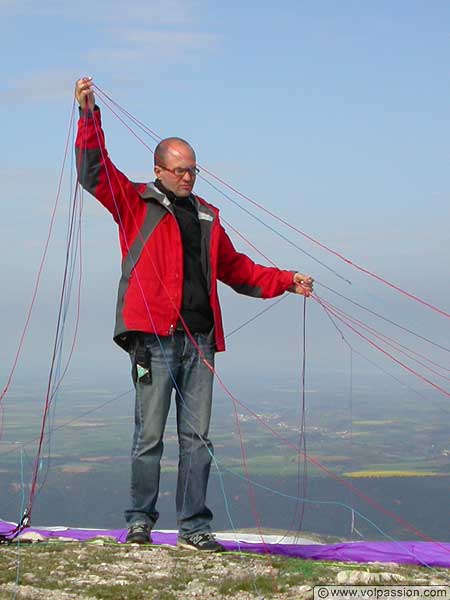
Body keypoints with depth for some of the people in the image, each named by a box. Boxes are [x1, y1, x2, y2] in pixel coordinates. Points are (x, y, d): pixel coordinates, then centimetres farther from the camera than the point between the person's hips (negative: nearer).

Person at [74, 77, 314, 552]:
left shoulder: (206, 217, 22)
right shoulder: (136, 204, 8)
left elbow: (236, 269, 28)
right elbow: (94, 173, -3)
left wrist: (285, 281, 20)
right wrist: (89, 116, -12)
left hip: (199, 340, 5)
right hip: (154, 336, -4)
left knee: (197, 437, 3)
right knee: (149, 435, -2)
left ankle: (194, 527, 6)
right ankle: (140, 521, 9)